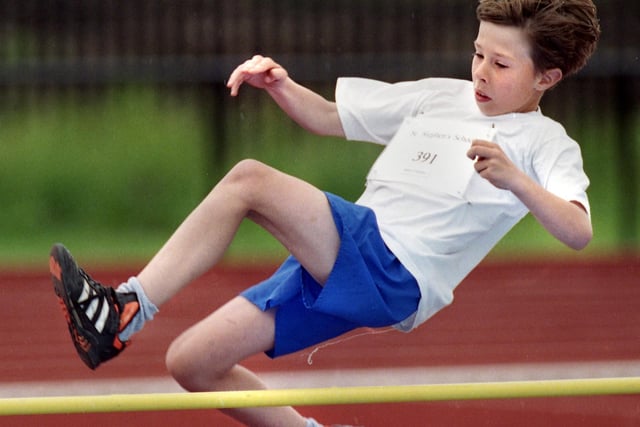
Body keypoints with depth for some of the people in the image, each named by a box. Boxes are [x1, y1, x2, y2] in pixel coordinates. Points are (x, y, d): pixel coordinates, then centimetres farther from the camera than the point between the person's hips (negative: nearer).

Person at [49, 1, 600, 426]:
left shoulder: (545, 144, 1)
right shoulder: (440, 96, 21)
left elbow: (578, 232, -17)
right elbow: (330, 118, 27)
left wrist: (513, 179, -32)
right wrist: (280, 87, 7)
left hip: (395, 273, -8)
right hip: (340, 267, 8)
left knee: (249, 179, -25)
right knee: (191, 360, 2)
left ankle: (129, 309, -28)